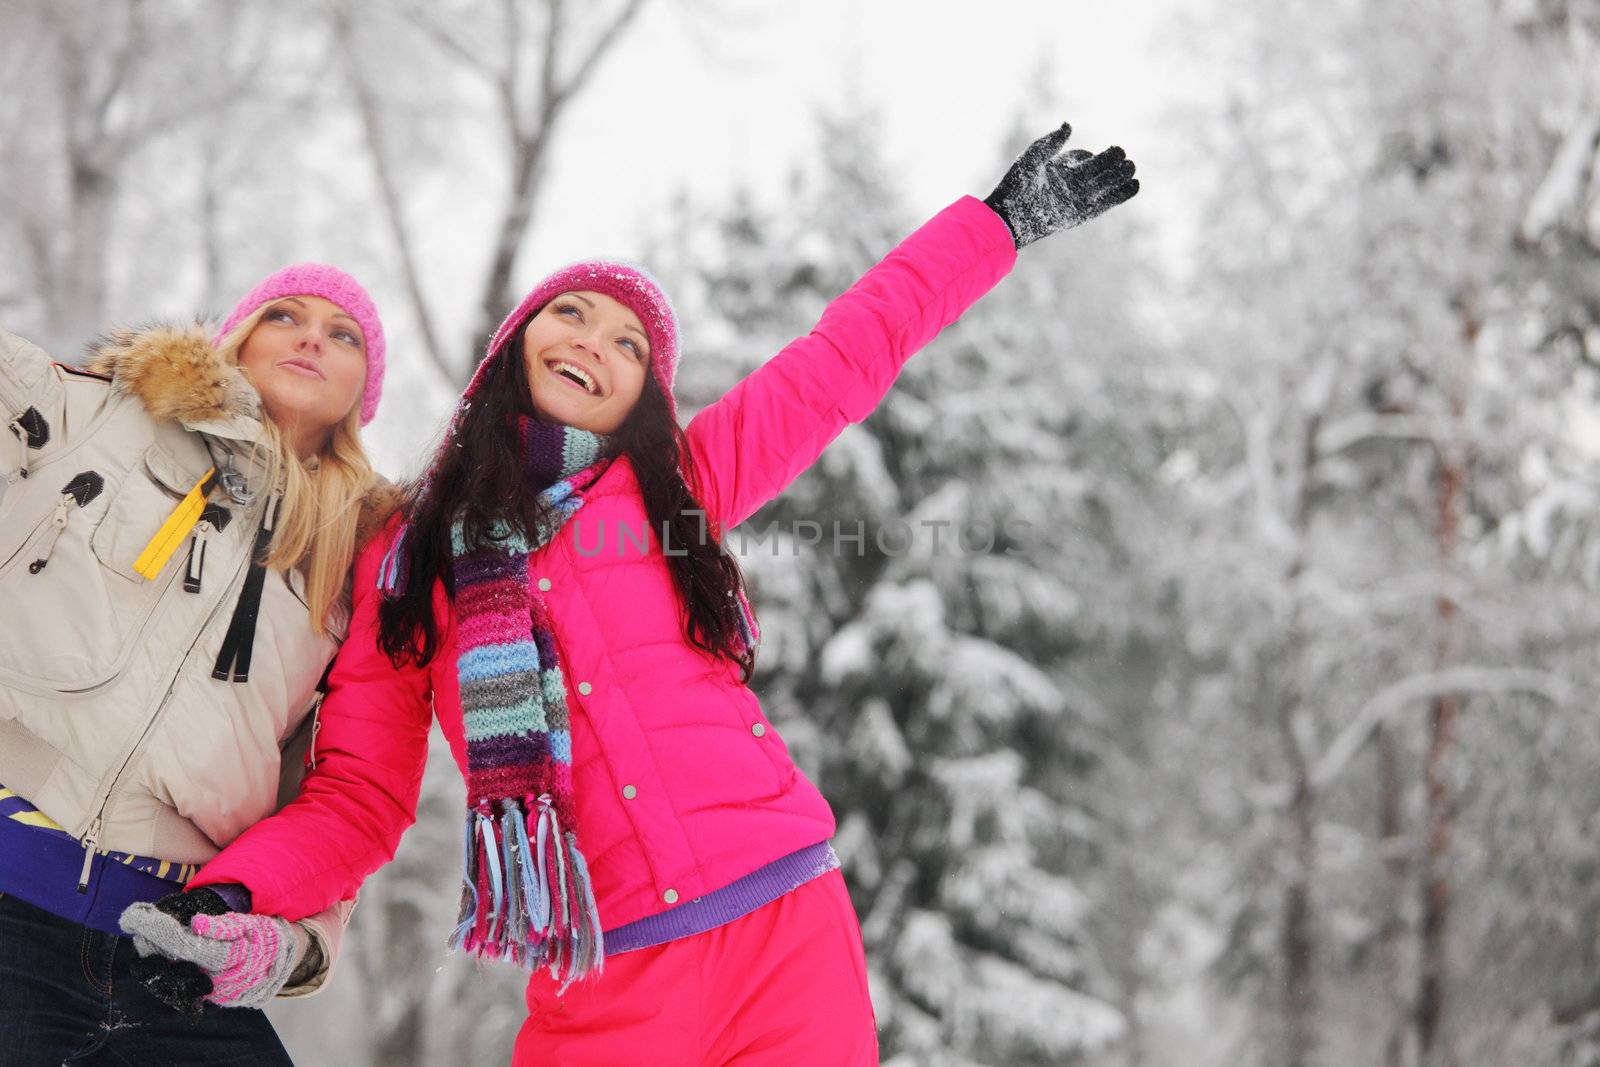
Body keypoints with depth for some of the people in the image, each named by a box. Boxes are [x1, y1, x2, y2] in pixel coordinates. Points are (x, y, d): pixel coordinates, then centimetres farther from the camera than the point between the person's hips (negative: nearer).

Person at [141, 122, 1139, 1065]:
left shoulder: (676, 485, 11)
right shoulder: (405, 564, 10)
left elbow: (848, 355, 18)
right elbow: (354, 802, 7)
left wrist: (1001, 219, 24)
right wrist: (231, 898, -11)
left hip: (788, 930, 1)